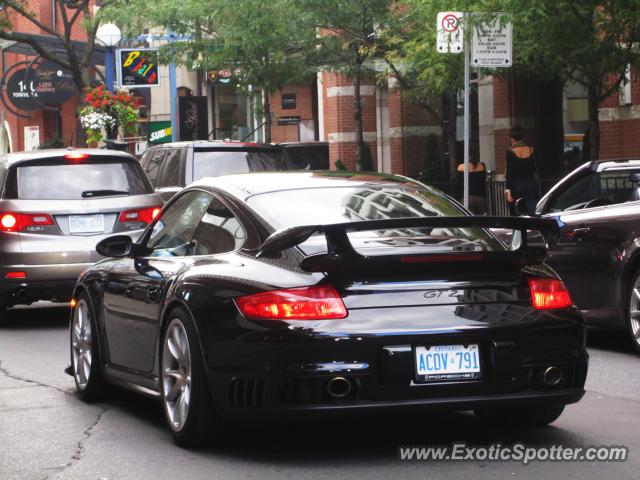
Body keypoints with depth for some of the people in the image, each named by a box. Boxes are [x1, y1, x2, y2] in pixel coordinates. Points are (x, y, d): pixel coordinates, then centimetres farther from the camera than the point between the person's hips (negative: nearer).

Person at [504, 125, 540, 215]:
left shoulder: (511, 152, -8)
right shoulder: (532, 150, 4)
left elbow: (509, 172, -11)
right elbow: (536, 170, 10)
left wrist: (508, 190, -11)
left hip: (517, 187, -3)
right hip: (532, 185, 3)